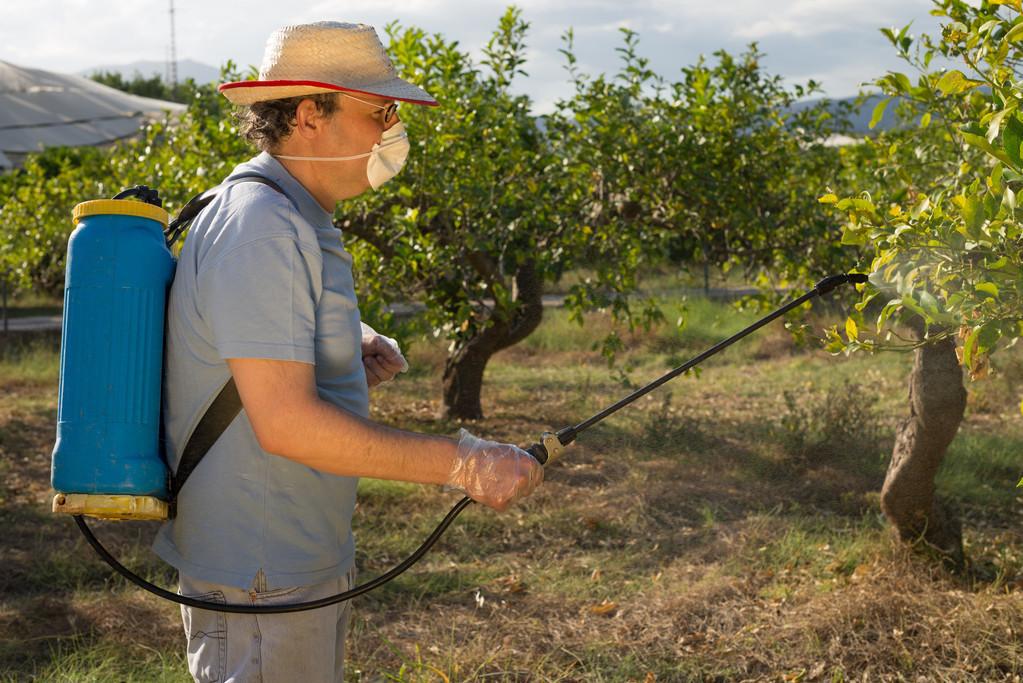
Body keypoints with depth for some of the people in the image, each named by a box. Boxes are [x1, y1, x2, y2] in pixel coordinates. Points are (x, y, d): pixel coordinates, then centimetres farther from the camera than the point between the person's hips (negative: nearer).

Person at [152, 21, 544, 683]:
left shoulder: (298, 220, 11)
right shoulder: (259, 228, -23)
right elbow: (285, 423, -28)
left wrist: (358, 351, 3)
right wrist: (460, 462, -27)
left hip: (308, 553, 10)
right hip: (259, 576, -10)